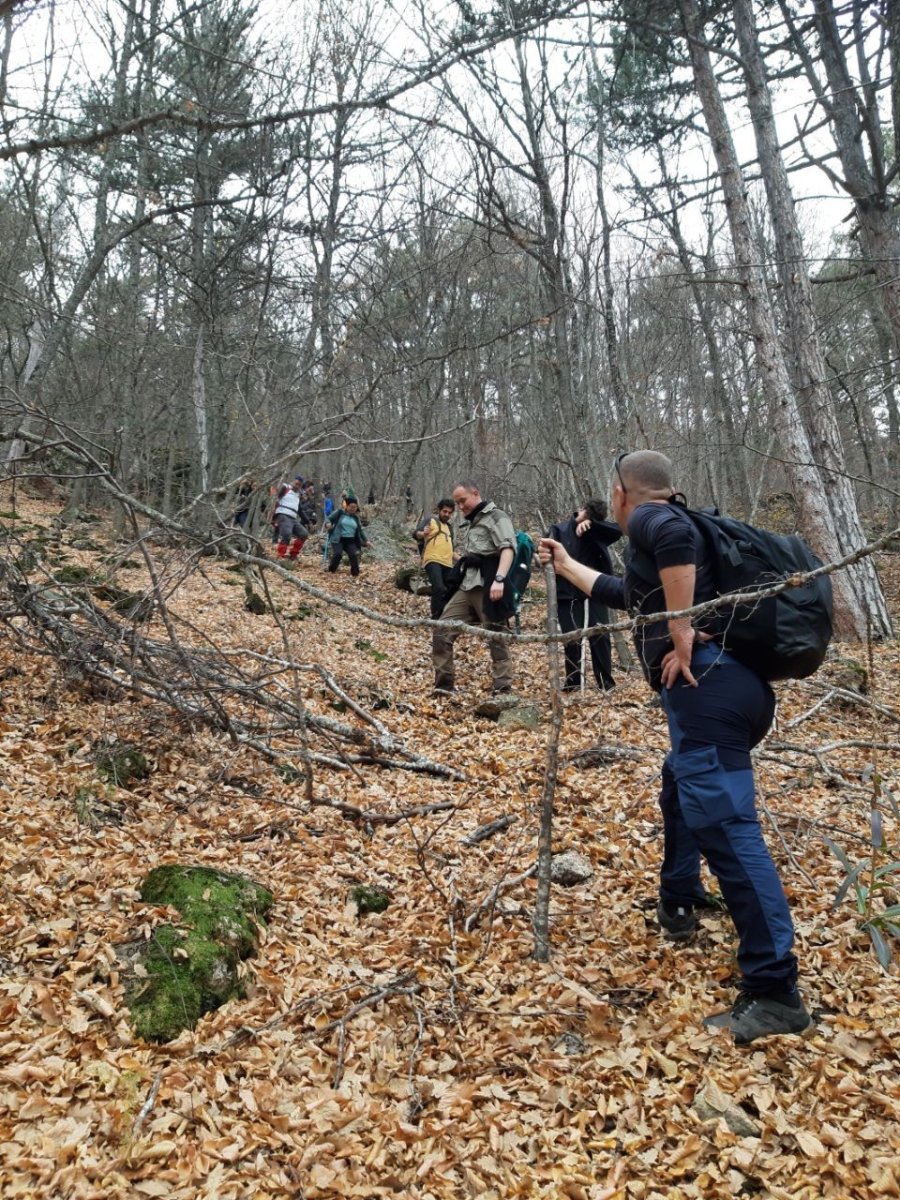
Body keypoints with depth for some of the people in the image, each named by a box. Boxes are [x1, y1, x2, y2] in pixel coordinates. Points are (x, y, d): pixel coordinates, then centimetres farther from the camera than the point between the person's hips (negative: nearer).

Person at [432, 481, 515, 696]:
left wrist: (499, 579, -28)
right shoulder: (469, 522, 26)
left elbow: (508, 547, -16)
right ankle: (444, 684, 9)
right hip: (466, 587, 8)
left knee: (497, 638, -4)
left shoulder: (496, 517, -1)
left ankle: (503, 691, -1)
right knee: (441, 632, 2)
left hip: (487, 587, -8)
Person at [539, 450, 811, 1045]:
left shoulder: (651, 519, 2)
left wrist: (681, 630, -21)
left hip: (709, 684, -11)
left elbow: (675, 535, -25)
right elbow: (622, 593, 45)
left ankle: (775, 992, -12)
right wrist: (566, 565, 58)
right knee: (681, 786, 30)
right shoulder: (668, 527, 29)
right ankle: (679, 904, 43)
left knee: (721, 820, -14)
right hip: (729, 684, 11)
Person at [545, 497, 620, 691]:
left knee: (600, 637, 2)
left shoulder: (596, 532, 3)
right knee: (572, 639, 4)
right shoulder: (559, 530, 0)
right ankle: (573, 680, 20)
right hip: (568, 594, -1)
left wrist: (590, 524, -22)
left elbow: (618, 530, -14)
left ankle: (606, 682, 13)